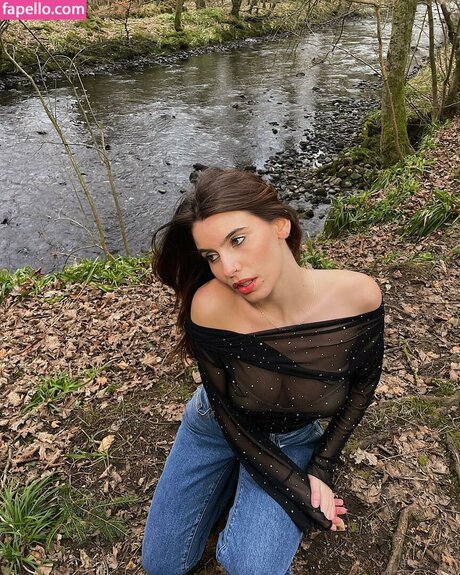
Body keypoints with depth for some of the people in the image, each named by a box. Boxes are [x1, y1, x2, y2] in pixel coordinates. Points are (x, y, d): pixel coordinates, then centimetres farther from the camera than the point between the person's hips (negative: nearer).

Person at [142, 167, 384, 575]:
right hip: (217, 428, 1)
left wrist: (321, 467, -9)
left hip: (295, 439, 0)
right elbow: (230, 418, -18)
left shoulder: (358, 296, -28)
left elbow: (365, 380, -7)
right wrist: (295, 489, -16)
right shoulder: (209, 308, -33)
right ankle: (232, 480, 29)